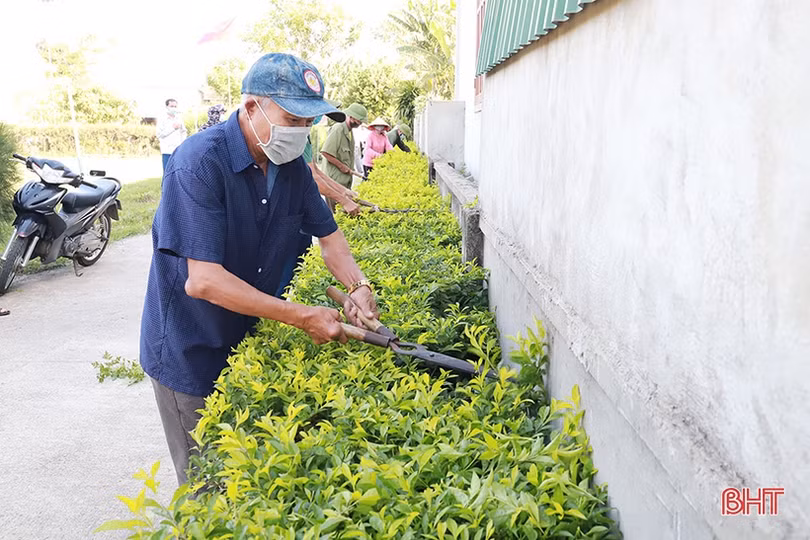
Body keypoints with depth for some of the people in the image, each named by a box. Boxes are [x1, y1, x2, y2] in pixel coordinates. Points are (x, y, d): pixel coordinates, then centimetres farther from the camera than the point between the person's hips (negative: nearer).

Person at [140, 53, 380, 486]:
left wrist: (358, 287, -14)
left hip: (247, 342, 7)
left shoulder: (292, 165, -3)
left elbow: (328, 235, 7)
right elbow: (203, 280, -32)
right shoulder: (200, 161, -26)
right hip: (189, 354, -6)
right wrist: (303, 317, -31)